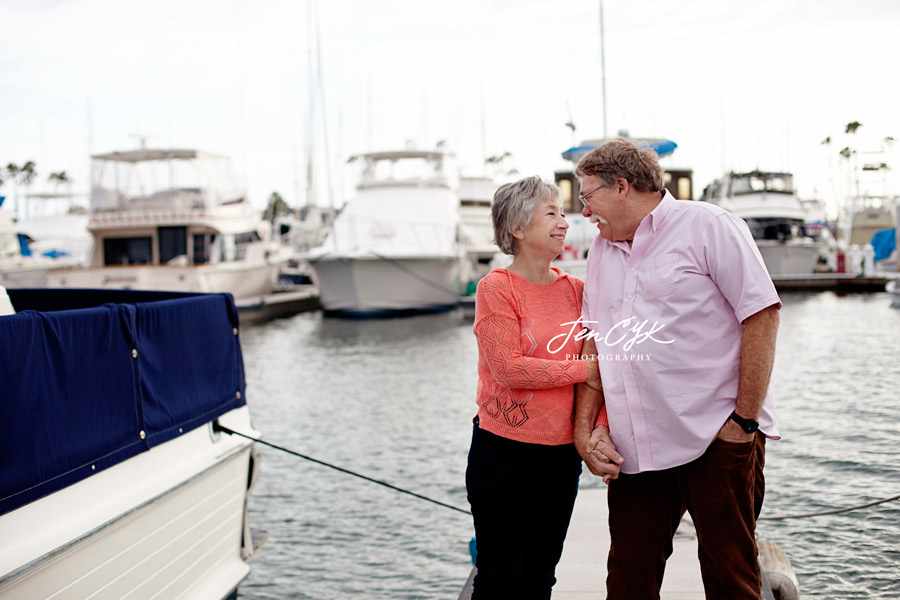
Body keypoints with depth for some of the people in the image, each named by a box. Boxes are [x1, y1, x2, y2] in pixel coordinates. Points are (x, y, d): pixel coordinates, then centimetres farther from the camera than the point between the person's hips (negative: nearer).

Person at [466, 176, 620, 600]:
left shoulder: (574, 289, 7)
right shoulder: (496, 287, -9)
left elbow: (596, 369, 6)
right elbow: (509, 369, -17)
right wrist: (581, 369, -12)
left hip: (561, 453, 5)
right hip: (502, 452, -5)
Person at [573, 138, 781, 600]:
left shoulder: (707, 226, -3)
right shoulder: (602, 250, 17)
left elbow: (762, 315, -8)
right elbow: (594, 342, 16)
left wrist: (745, 419, -12)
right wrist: (584, 426, 5)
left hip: (717, 440, -5)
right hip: (635, 451, 6)